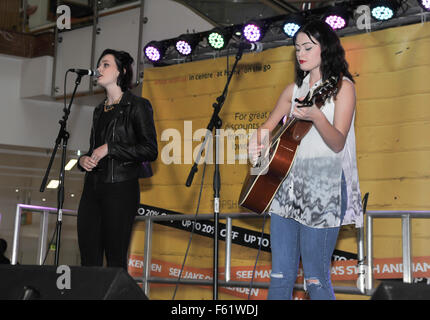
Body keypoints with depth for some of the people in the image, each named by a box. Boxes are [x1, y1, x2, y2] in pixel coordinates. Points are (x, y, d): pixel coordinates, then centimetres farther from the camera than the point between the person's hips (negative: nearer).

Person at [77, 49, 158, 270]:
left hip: (120, 188, -7)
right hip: (92, 188, 7)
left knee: (115, 261, -7)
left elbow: (150, 150, -11)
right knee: (89, 261, 4)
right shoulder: (100, 110, 20)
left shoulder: (136, 106, -1)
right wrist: (83, 159, 6)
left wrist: (110, 148, -12)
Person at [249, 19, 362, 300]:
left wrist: (316, 117, -31)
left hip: (323, 186, -6)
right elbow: (269, 126, 21)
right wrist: (259, 141, -2)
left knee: (315, 278, -5)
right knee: (280, 275, 6)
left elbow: (338, 143, -13)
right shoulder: (294, 89, 16)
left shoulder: (342, 86, -2)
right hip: (288, 182, 6)